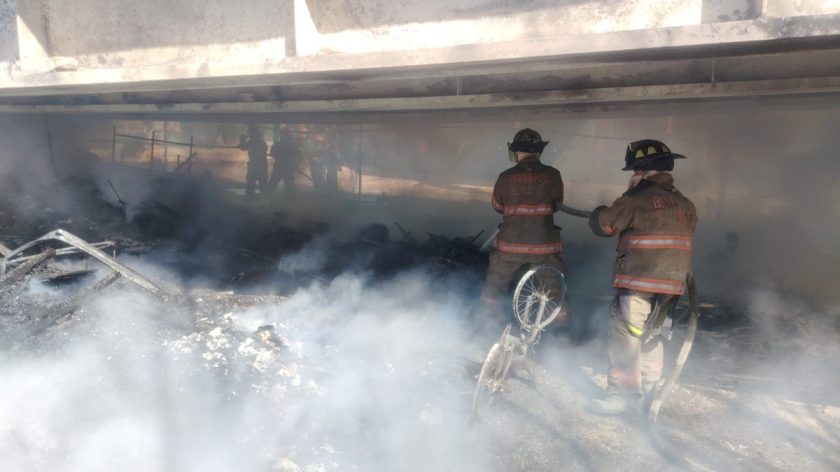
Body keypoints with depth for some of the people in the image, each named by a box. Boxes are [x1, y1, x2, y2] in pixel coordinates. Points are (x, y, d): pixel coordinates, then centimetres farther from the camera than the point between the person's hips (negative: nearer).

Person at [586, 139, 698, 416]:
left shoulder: (637, 199, -13)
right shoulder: (685, 204, 11)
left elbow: (603, 225, -8)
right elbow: (683, 235, 18)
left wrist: (599, 213, 14)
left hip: (639, 281, -8)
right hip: (673, 283, 8)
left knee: (624, 334, -1)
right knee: (651, 333, 21)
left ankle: (625, 395, 2)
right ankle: (650, 387, 32)